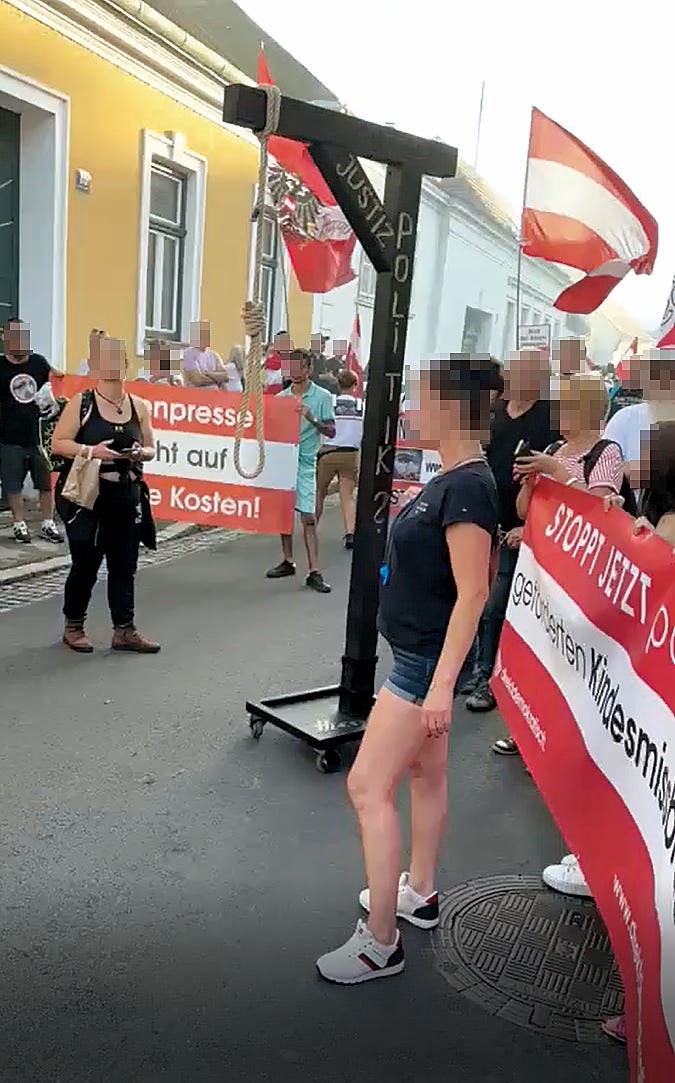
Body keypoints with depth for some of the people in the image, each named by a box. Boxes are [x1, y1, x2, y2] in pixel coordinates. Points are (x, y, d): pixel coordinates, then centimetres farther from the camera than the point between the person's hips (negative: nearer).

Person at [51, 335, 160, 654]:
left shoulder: (139, 406, 8)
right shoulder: (81, 403, -3)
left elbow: (150, 448, 13)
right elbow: (58, 443, -6)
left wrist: (140, 453, -10)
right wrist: (91, 450, -20)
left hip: (127, 498, 4)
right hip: (87, 496, -3)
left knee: (124, 566, 6)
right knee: (86, 563, 4)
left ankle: (124, 630, 15)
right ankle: (73, 626, 22)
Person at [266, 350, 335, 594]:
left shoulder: (322, 397, 0)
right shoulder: (281, 397, 11)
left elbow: (331, 431, -2)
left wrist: (311, 419, -17)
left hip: (305, 461, -5)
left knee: (308, 517, -9)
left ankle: (313, 572, -8)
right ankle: (287, 562, 24)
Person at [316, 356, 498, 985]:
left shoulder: (469, 487, -23)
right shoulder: (451, 478, 6)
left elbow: (473, 591, -24)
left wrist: (442, 684, -25)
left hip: (427, 659, -10)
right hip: (419, 652, 10)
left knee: (368, 786, -5)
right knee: (425, 772, 21)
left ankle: (380, 943, 7)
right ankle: (418, 894, 39)